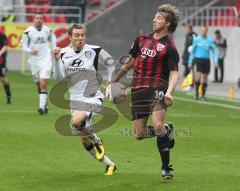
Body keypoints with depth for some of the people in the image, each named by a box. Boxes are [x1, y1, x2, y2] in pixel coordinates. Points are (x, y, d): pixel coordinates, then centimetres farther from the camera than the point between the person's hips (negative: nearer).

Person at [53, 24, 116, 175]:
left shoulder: (94, 51, -8)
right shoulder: (64, 53, 0)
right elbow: (60, 77, -6)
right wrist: (57, 60, -18)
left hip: (93, 98, -5)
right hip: (76, 99, 5)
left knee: (76, 121, -33)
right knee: (84, 140, 9)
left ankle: (96, 140, -4)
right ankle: (109, 165, 24)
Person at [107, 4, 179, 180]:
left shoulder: (169, 47, -5)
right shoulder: (142, 39, 12)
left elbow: (174, 73, -11)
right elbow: (131, 61, 25)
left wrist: (169, 92, -28)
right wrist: (115, 79, 31)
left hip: (158, 88, -6)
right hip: (138, 90, 6)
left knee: (158, 126, -26)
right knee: (139, 135, 0)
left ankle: (166, 167, -12)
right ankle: (167, 131, 31)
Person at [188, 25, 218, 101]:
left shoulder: (210, 40, 3)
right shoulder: (196, 40, 2)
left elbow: (214, 51, 7)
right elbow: (192, 51, 10)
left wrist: (215, 62, -3)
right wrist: (190, 62, 10)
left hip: (206, 60, 2)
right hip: (198, 59, -2)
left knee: (205, 78, 5)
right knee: (198, 77, -15)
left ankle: (203, 95, 15)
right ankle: (196, 93, 1)